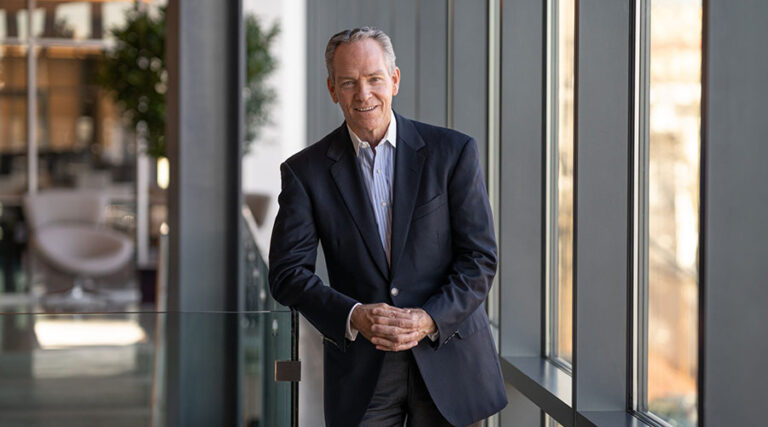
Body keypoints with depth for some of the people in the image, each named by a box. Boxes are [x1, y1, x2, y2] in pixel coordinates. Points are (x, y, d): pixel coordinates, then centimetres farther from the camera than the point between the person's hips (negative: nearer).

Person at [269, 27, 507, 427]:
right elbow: (287, 273, -4)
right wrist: (354, 317, -19)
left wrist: (430, 318, -17)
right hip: (360, 371, 0)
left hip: (447, 360, 0)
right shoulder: (306, 170, 1)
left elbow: (480, 257, -2)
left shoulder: (453, 152, -1)